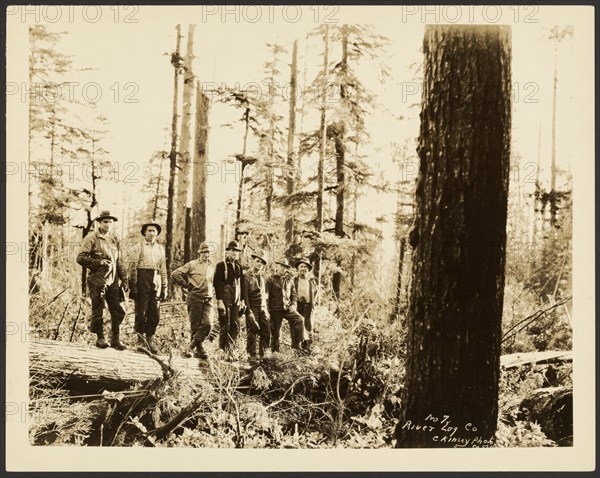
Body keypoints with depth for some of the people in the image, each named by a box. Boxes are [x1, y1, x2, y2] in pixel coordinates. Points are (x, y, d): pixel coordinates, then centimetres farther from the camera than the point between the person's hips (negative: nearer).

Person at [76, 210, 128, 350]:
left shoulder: (115, 239, 14)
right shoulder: (91, 238, -4)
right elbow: (81, 258, -9)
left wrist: (124, 279, 13)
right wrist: (100, 262, -15)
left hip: (113, 281, 5)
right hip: (97, 280, -5)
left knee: (118, 311, 2)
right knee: (98, 311, 0)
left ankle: (115, 340, 12)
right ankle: (100, 338, 14)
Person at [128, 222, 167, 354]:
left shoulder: (160, 249, 18)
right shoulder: (138, 247, 4)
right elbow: (133, 267, -2)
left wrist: (164, 288, 13)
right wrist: (133, 286, -9)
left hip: (156, 282, 4)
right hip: (142, 280, -4)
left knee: (155, 314, 3)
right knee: (141, 313, -2)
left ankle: (150, 340, 13)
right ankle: (141, 341, 6)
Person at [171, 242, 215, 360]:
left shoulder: (212, 266, 13)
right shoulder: (192, 265, 0)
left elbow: (214, 281, 31)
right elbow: (174, 274, -3)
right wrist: (186, 285, -1)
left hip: (208, 299, 4)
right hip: (195, 298, -4)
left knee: (208, 324, -10)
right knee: (196, 325, 0)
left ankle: (192, 346, 2)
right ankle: (199, 349, 11)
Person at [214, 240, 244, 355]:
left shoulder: (239, 267, 14)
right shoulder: (221, 265, -3)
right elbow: (217, 284, -9)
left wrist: (241, 300, 10)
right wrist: (219, 301, -15)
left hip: (236, 301, 6)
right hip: (225, 300, -5)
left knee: (236, 327, 4)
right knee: (224, 327, -2)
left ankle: (228, 349, 16)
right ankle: (223, 351, 6)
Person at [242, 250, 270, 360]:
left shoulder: (262, 275, 14)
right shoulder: (247, 275, -6)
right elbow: (245, 294, -9)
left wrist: (266, 308, 14)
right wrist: (248, 311, -14)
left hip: (262, 307, 6)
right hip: (252, 308, -6)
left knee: (266, 331, 2)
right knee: (252, 331, -3)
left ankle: (264, 354, 13)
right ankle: (251, 355, 5)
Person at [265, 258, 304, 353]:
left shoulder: (289, 280, 13)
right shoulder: (271, 280, -1)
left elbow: (293, 293, 19)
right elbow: (266, 295, -4)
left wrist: (293, 304, 2)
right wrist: (267, 310, -9)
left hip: (288, 308, 3)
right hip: (275, 310, -3)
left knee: (299, 319, -19)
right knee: (275, 331, 2)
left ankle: (296, 345, -14)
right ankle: (275, 352, 17)